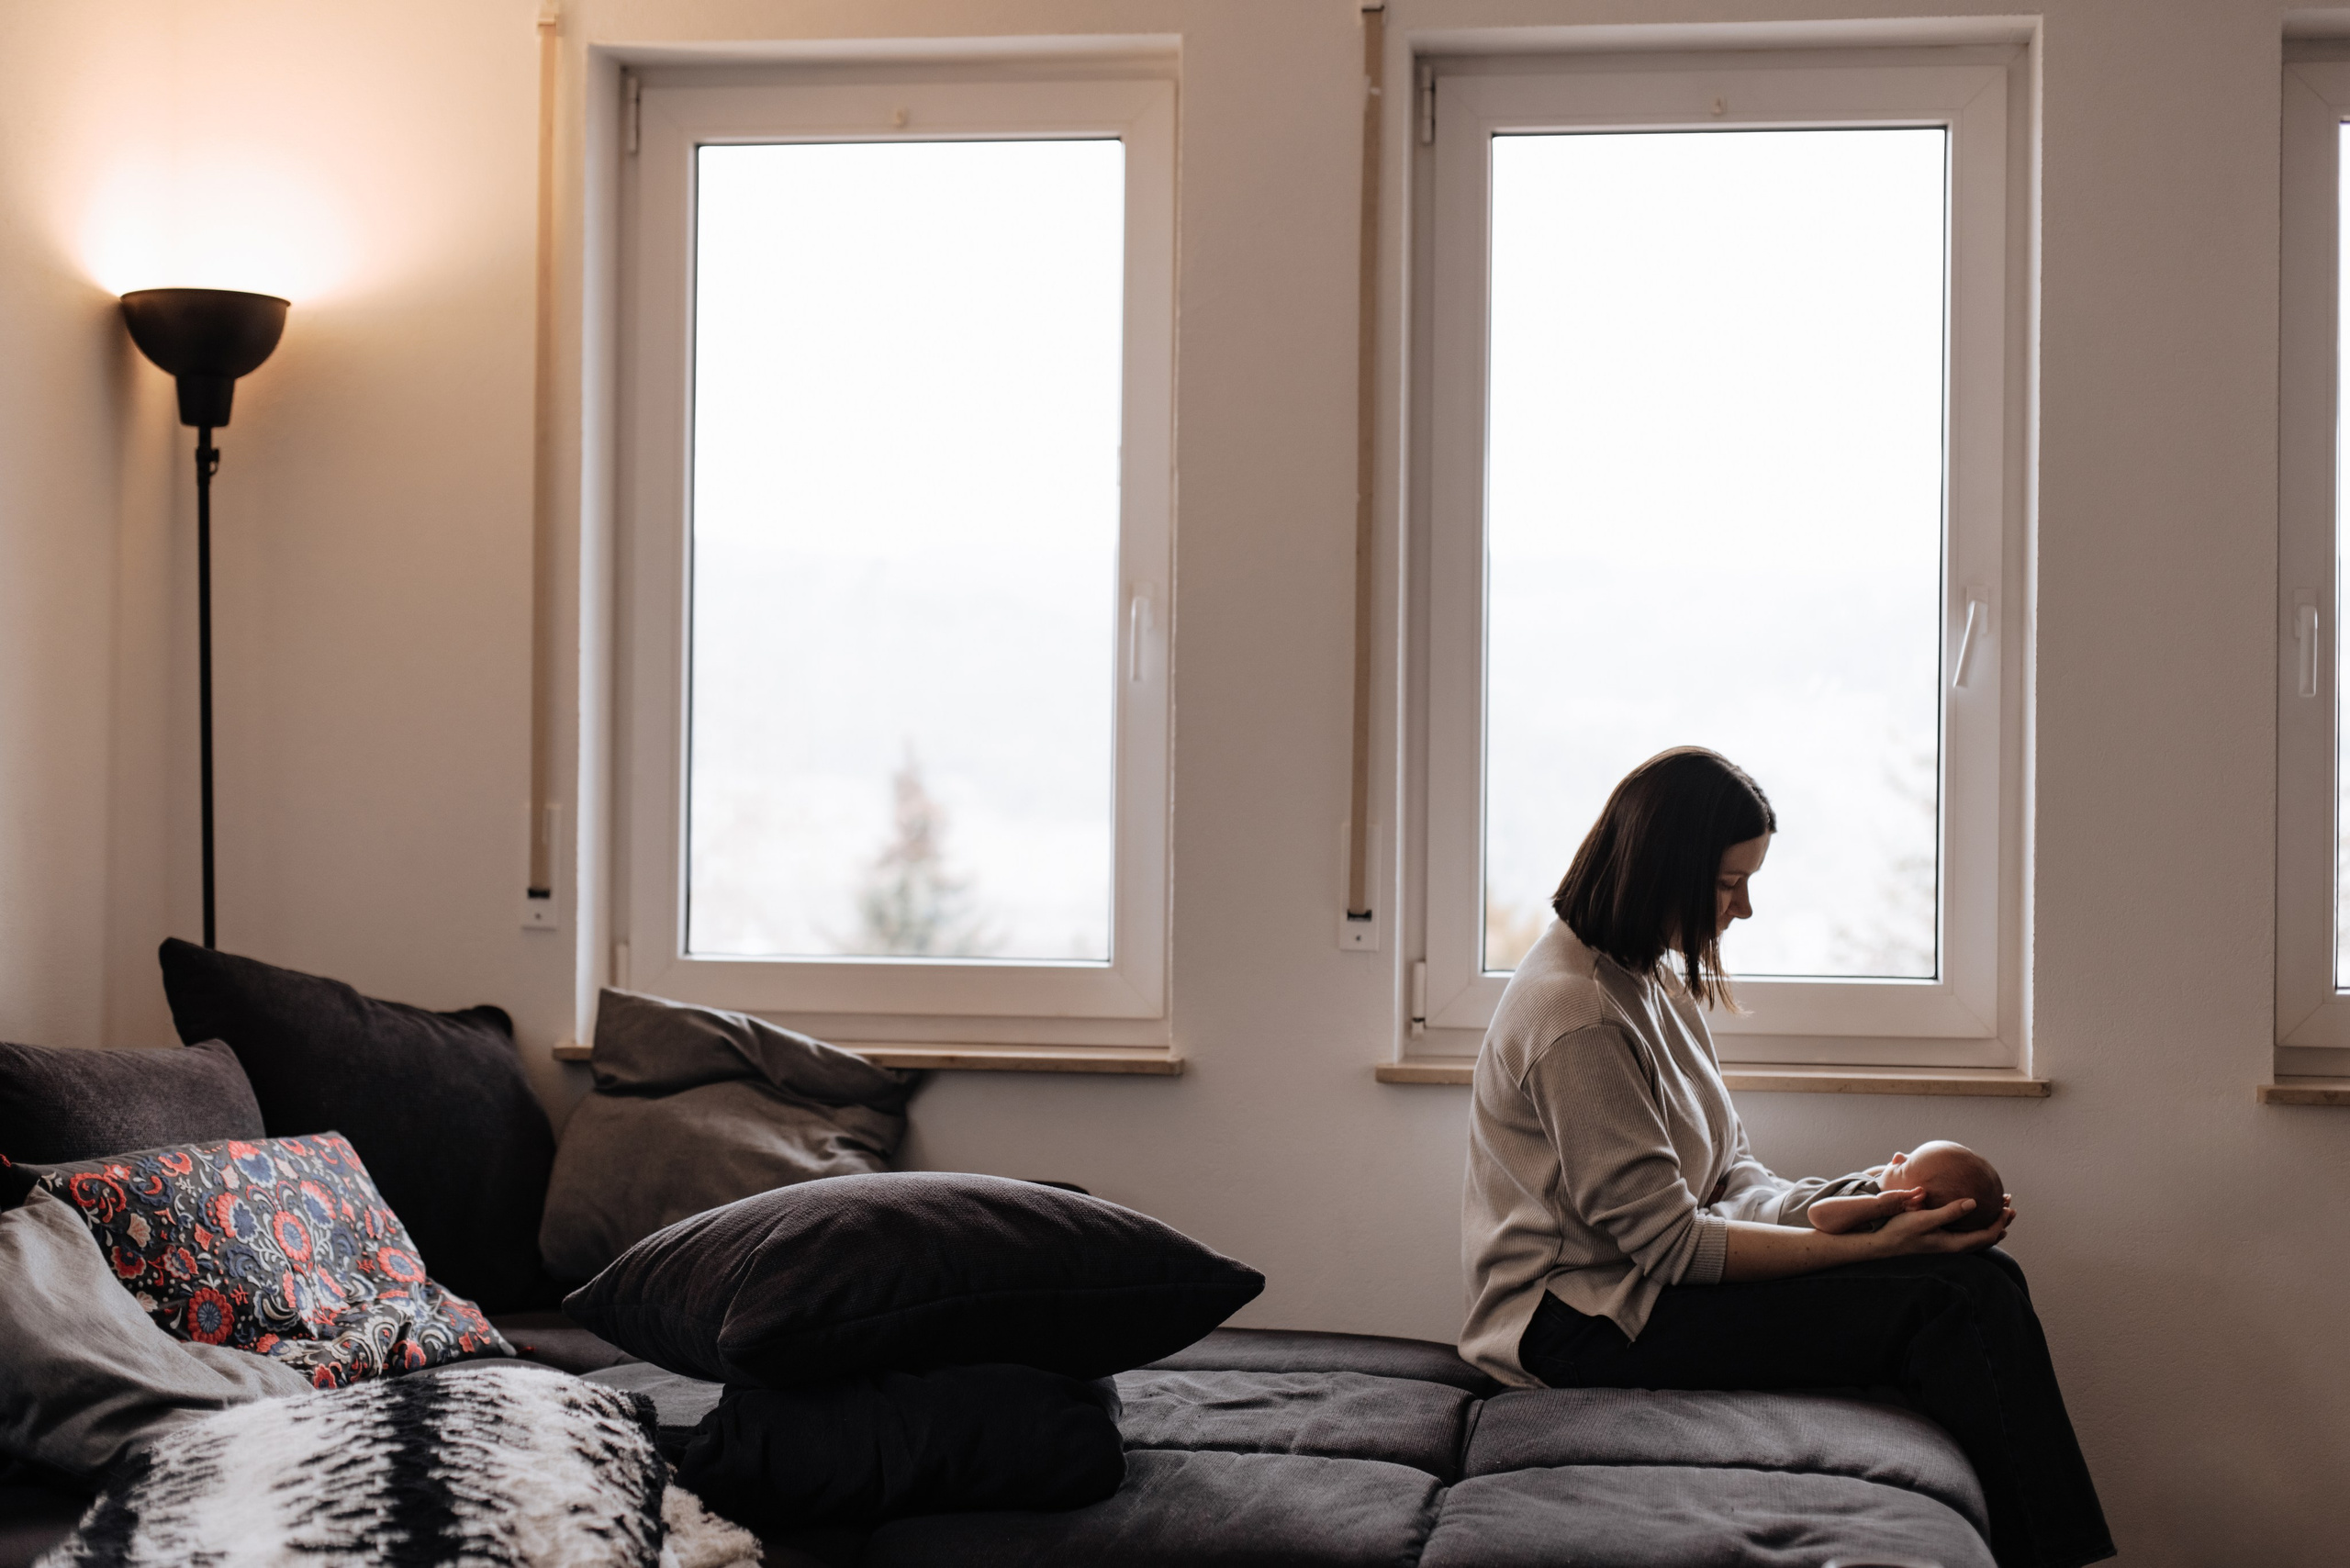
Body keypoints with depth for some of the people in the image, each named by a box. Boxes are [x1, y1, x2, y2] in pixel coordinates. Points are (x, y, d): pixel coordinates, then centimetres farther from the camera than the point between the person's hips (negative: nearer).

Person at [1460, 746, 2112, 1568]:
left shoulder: (1654, 979, 13)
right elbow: (1670, 1242, -18)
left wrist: (1846, 1205, -9)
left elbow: (1731, 1179, 10)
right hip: (1590, 1326, -9)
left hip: (1642, 1283, 9)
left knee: (1982, 1278, -9)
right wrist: (1866, 1246, -20)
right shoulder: (1575, 1015, -18)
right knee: (1955, 1298, -21)